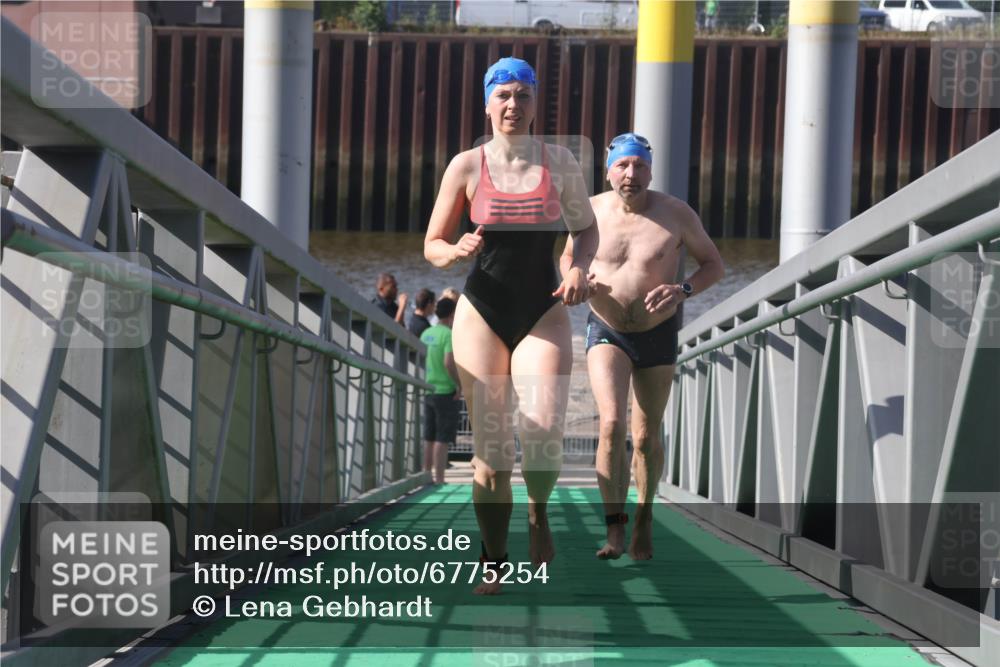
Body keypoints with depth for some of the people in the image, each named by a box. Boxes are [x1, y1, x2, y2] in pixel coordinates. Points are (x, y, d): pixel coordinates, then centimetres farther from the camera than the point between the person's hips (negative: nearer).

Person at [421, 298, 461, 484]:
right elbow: (449, 363, -23)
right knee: (443, 439, -3)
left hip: (428, 390, 7)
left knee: (429, 437, 13)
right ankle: (439, 479, -3)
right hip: (446, 392, -7)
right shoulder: (449, 335, -14)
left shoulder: (426, 333, 8)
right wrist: (460, 385, -14)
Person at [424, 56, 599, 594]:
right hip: (482, 312, 0)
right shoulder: (467, 166, 0)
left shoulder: (560, 163, 3)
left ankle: (539, 510, 13)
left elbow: (587, 229, 16)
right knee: (489, 448, -2)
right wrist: (456, 251, -16)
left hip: (543, 312, 0)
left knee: (543, 431, -19)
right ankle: (493, 560, 13)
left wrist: (579, 267, -5)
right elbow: (432, 246, 6)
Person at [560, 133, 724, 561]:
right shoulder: (590, 212, -7)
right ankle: (614, 529, -20)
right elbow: (568, 256, 12)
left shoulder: (676, 214, -11)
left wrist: (682, 291, -21)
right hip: (607, 332, 0)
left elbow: (714, 264, -2)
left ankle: (644, 518, 33)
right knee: (611, 422, -22)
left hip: (658, 334, 0)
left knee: (646, 436, 10)